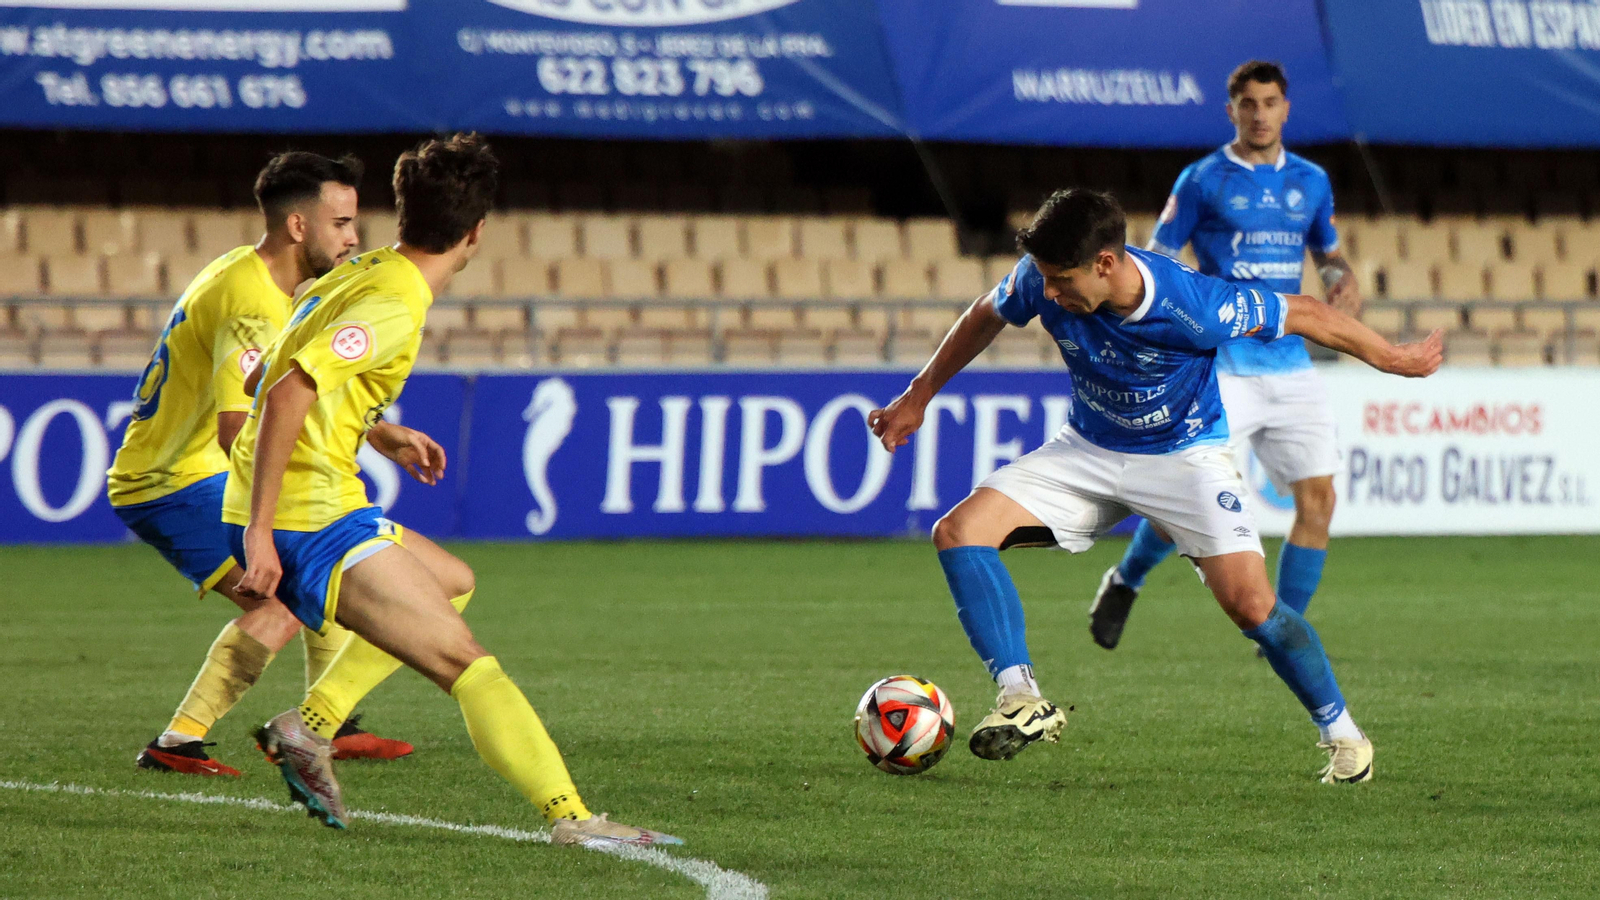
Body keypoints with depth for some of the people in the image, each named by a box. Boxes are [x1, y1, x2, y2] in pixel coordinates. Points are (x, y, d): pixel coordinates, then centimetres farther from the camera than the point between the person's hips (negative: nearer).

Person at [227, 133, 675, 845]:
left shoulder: (362, 276, 12)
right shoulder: (395, 307, -17)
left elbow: (273, 374, 23)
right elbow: (286, 394, -27)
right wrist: (258, 532, -27)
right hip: (310, 522, -10)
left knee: (451, 582, 28)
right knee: (467, 663, -11)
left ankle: (308, 727, 18)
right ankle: (570, 817, -20)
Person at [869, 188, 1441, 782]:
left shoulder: (1192, 305, -32)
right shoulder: (1040, 282, -21)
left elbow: (1302, 313, -17)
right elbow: (986, 316, 4)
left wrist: (1394, 359, -5)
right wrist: (918, 395, 9)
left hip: (1184, 455, -4)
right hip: (1086, 451, 4)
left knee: (1251, 604, -18)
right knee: (958, 533, -16)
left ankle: (1339, 731, 5)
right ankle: (1023, 701, -16)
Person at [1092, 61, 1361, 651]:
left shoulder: (1310, 182, 13)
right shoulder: (1203, 181, -1)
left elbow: (1327, 251, 27)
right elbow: (1153, 263, 2)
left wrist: (1343, 279, 5)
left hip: (1291, 364, 4)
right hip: (1223, 367, -4)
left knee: (1318, 498, -5)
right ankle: (1125, 581, 17)